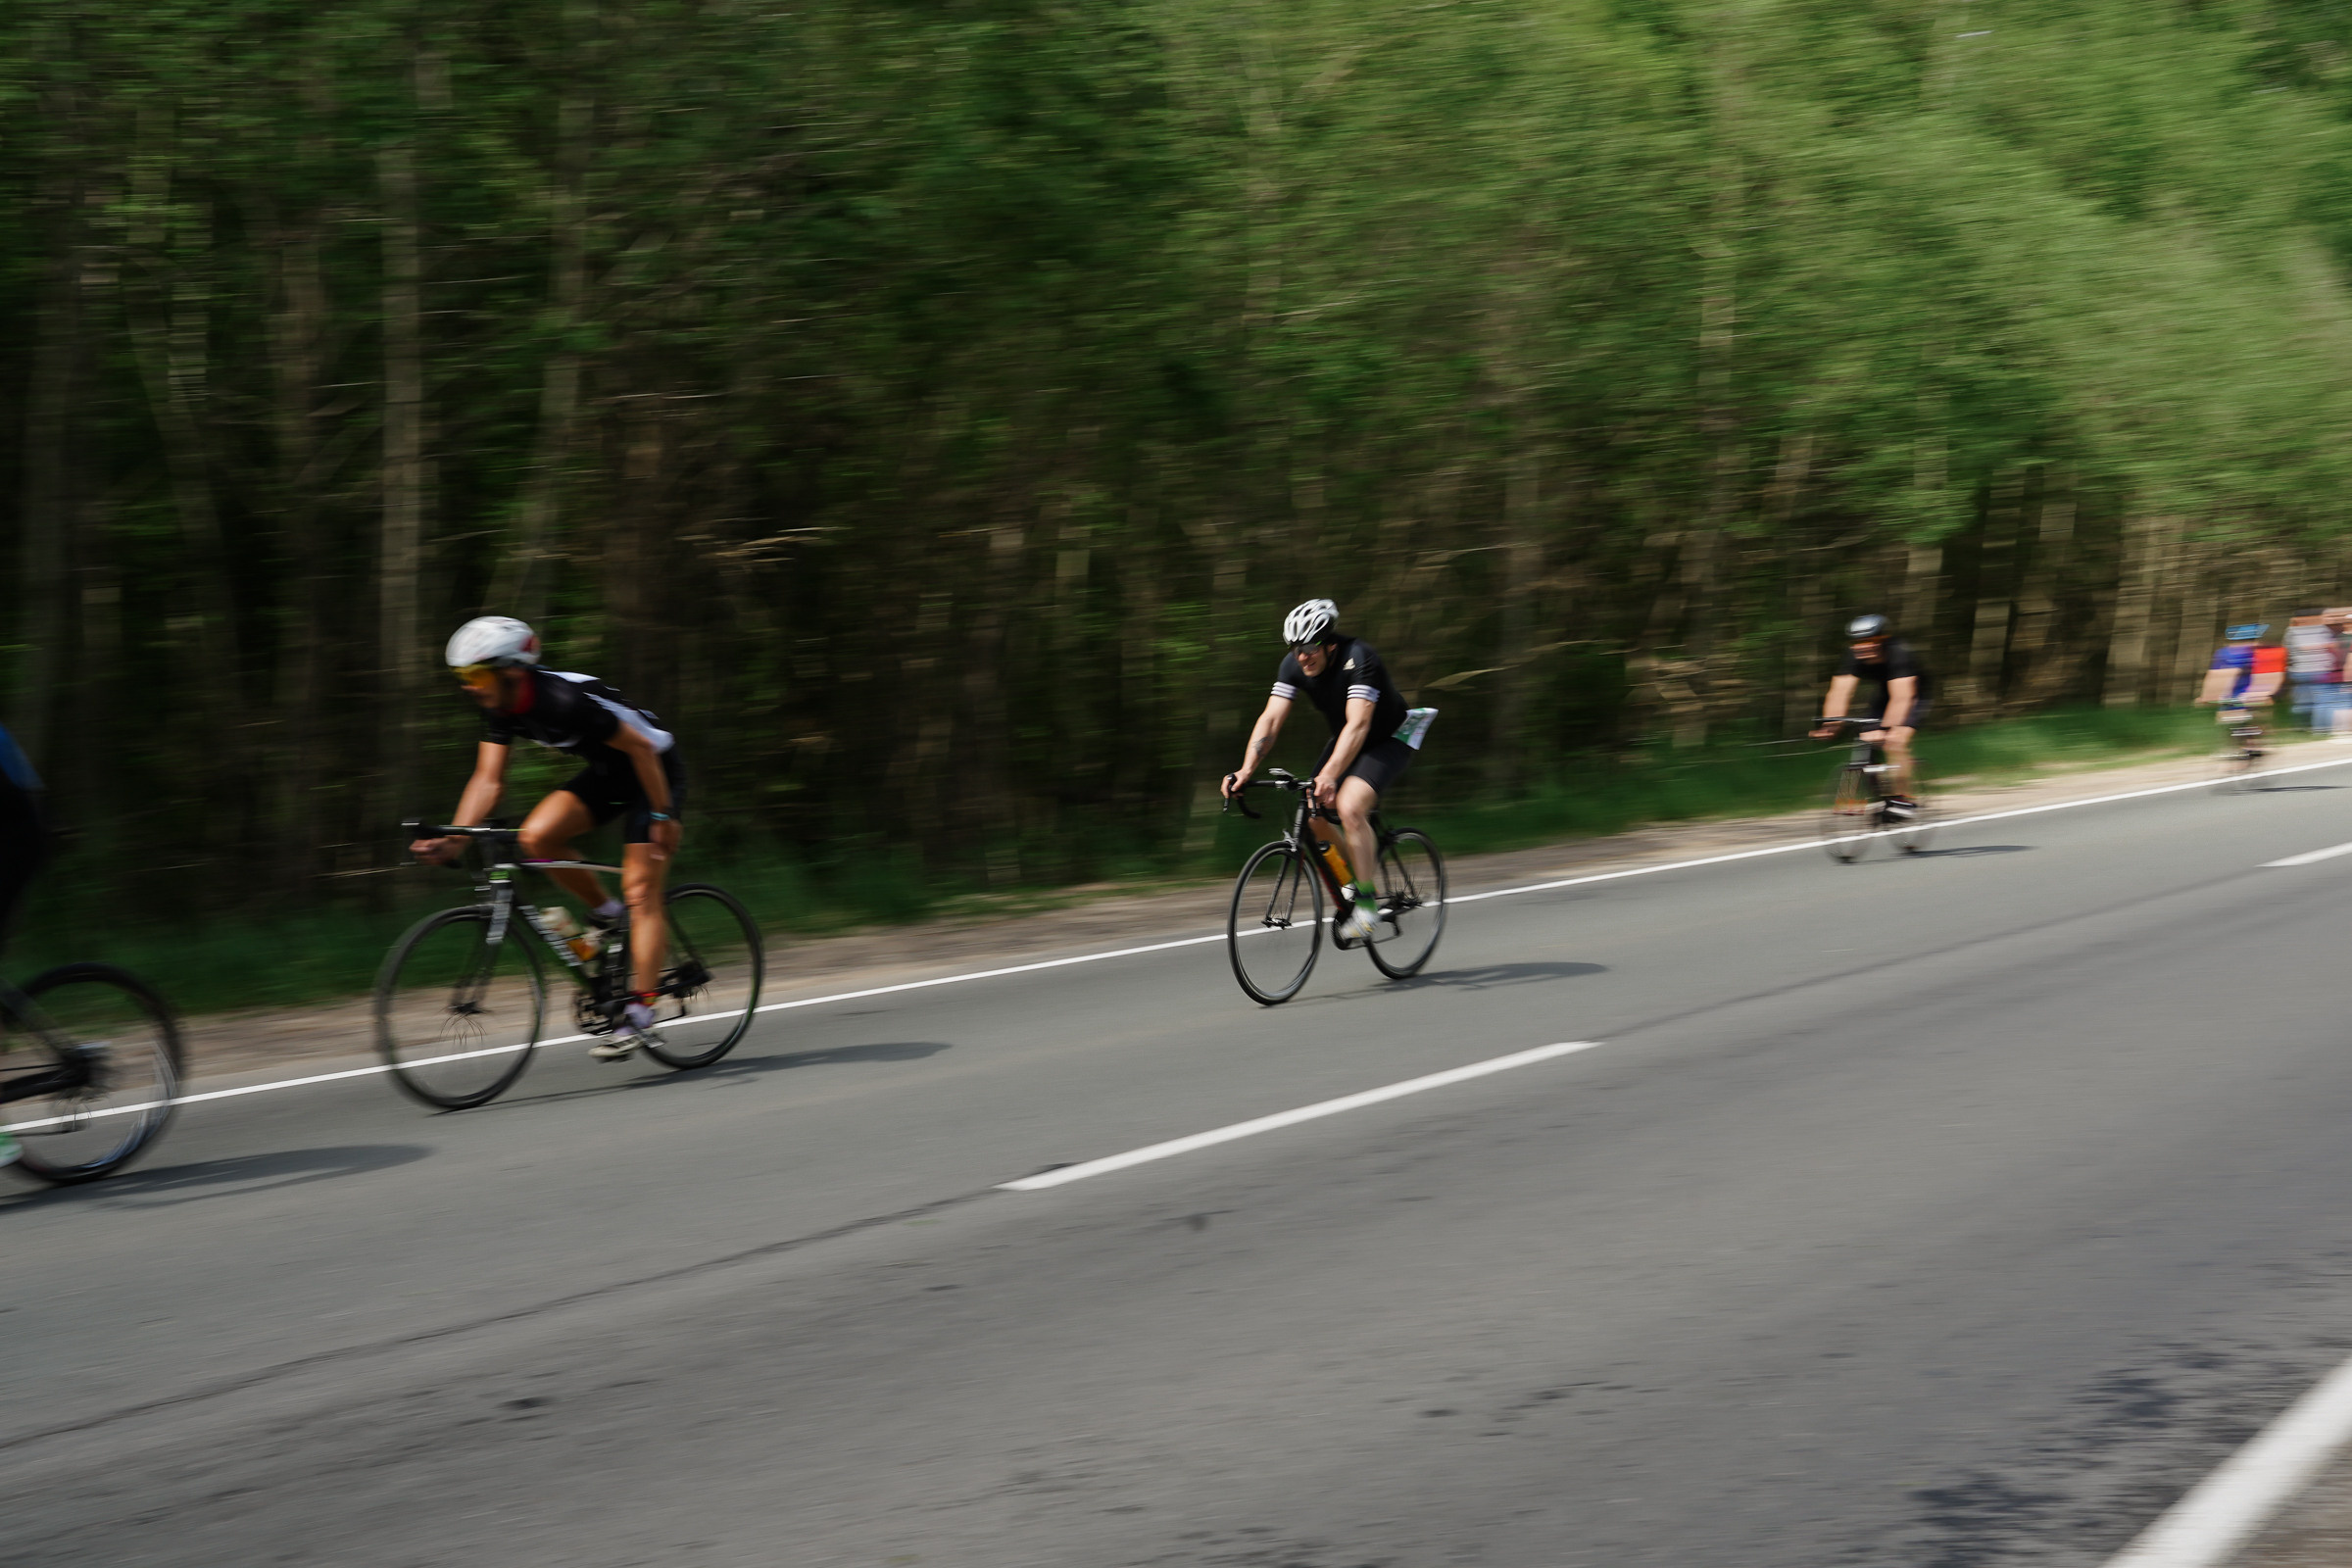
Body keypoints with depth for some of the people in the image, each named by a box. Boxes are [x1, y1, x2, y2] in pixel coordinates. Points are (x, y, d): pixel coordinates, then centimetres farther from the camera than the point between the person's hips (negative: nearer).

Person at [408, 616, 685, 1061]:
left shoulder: (566, 699, -32)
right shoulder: (502, 709, -8)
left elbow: (641, 747, -27)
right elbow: (488, 780, -6)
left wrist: (663, 817, -22)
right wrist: (453, 839, -19)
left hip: (655, 770, -7)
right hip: (606, 773, 8)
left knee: (640, 892, -11)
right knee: (536, 836, -15)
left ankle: (639, 1014, -9)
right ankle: (607, 913, 6)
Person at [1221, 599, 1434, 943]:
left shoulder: (1358, 658, -33)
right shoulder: (1293, 665, -15)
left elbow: (1357, 725, -43)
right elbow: (1271, 719, -20)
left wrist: (1329, 776, -55)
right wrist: (1246, 770, -34)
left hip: (1390, 740, -7)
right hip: (1345, 740, 7)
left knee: (1348, 807, -28)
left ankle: (1366, 905, -17)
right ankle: (1354, 882, 14)